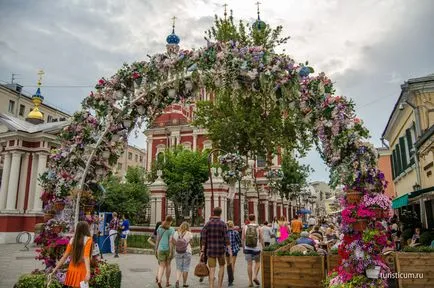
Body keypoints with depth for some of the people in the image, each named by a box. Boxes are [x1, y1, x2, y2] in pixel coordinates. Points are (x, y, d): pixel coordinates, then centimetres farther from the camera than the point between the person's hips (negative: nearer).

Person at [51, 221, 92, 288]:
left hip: (72, 270, 5)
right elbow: (86, 256, -19)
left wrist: (54, 270, 11)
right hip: (81, 272, -5)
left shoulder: (72, 240, 6)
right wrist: (88, 272, -28)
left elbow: (64, 256, 4)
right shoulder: (88, 239, -8)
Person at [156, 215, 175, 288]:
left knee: (161, 266, 3)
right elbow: (170, 241, -17)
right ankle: (167, 282, 23)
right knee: (168, 265, 15)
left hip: (161, 249, 2)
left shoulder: (160, 227, 4)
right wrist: (171, 252, -16)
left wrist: (156, 249, 13)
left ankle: (159, 280, -21)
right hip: (169, 249, -2)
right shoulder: (171, 230, -10)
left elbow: (158, 239, 6)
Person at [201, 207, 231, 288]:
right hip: (220, 249, -1)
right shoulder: (223, 224, -6)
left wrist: (202, 251, 2)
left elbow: (204, 239, -3)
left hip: (210, 250, 1)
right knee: (221, 267, 20)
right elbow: (226, 239, -10)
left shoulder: (207, 224, -1)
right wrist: (230, 250, -8)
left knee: (212, 270, 2)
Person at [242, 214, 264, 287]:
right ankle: (255, 276, -2)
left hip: (247, 248, 1)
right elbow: (261, 239, -4)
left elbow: (243, 238, 0)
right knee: (257, 262, 16)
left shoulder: (245, 227, -1)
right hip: (256, 248, -1)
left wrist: (243, 247, 10)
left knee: (249, 264, 6)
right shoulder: (258, 228, -4)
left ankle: (250, 281, 8)